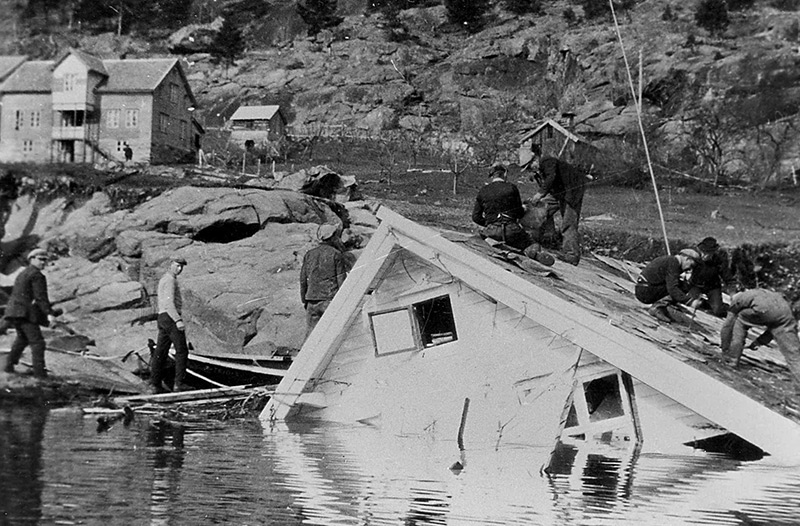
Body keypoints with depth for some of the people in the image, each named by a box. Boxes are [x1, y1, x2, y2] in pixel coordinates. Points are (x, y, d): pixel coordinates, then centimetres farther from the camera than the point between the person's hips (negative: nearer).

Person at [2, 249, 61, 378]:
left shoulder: (22, 274, 23)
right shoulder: (37, 275, -8)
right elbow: (41, 297, -18)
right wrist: (49, 313, -25)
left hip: (13, 311, 9)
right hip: (25, 313, -9)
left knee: (22, 338, 27)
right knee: (37, 341, -10)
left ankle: (9, 365, 26)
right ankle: (39, 371, -19)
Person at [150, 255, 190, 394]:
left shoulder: (163, 280, 22)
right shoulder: (170, 280, -11)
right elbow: (169, 303, -22)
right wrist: (178, 320, -30)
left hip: (163, 319, 9)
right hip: (171, 318, -9)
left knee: (160, 353, 4)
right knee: (182, 351, -5)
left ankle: (155, 385, 1)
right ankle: (178, 383, -9)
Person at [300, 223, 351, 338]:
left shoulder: (309, 255, 11)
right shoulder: (336, 254, -3)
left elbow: (303, 280, 12)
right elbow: (341, 279, -6)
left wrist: (304, 300, 19)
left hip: (312, 300, 4)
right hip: (330, 299, -4)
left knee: (311, 333, 5)